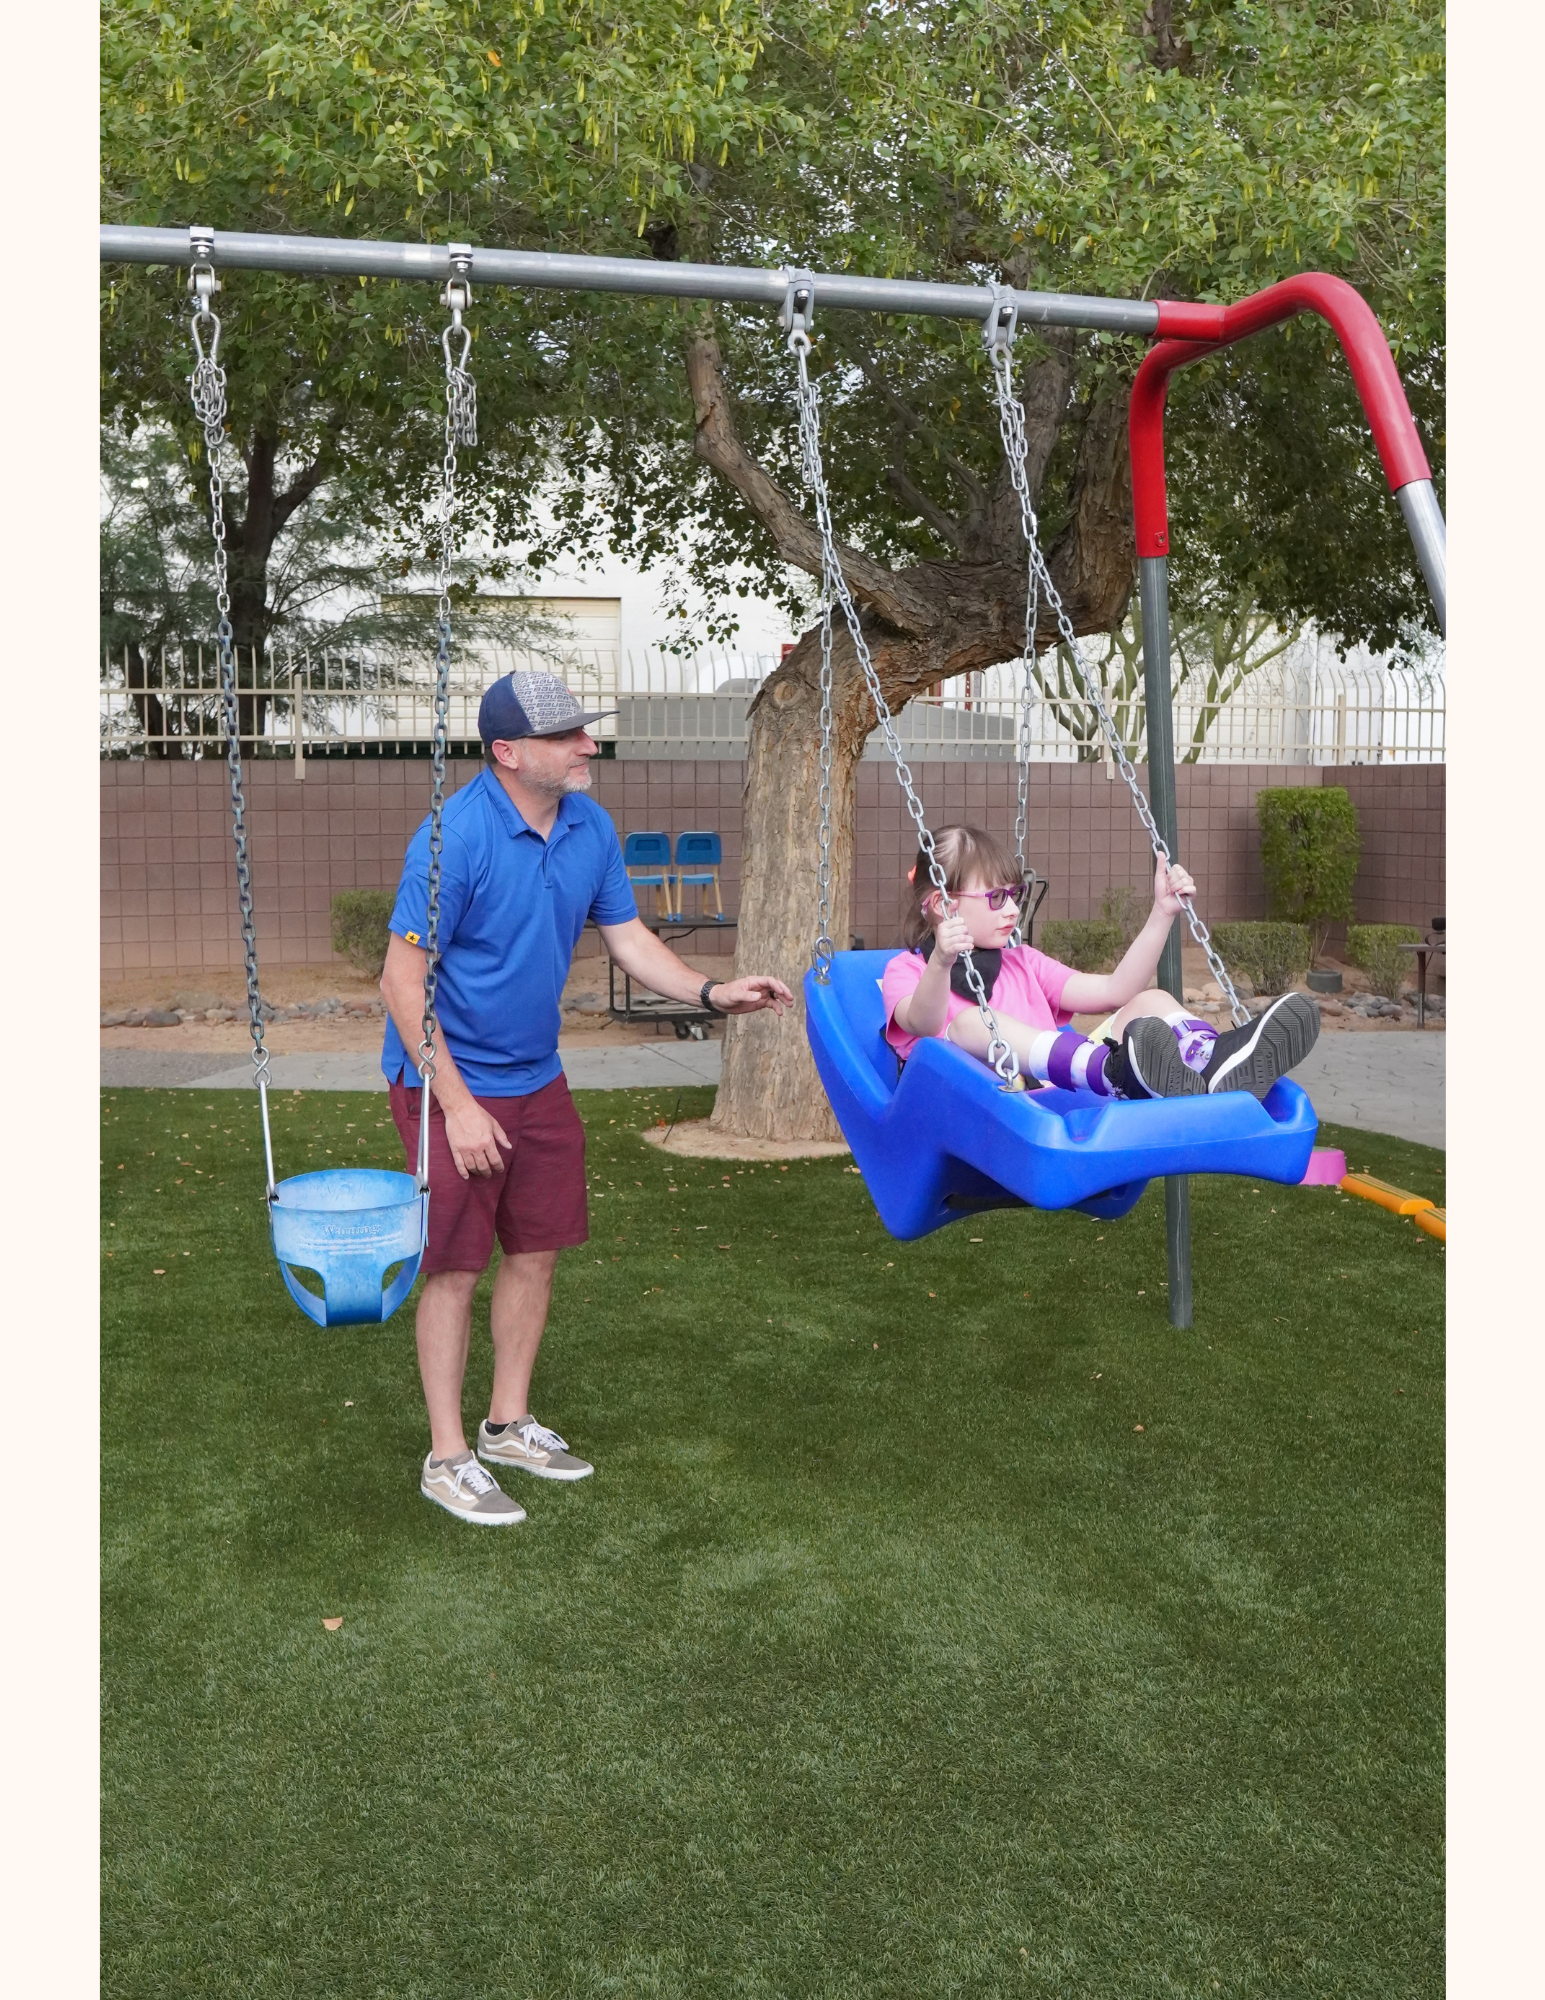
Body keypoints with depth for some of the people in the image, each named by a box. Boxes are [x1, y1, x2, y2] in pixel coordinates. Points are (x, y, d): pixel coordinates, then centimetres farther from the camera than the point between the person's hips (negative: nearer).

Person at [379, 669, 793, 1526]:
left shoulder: (589, 827, -1)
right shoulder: (455, 836, -22)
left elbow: (629, 939, 8)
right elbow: (401, 982, -20)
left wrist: (711, 992, -9)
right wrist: (458, 1105, -22)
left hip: (536, 1077, 7)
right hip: (450, 1082, -7)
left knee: (536, 1250, 13)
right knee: (456, 1267, 1)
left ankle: (508, 1424, 31)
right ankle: (448, 1457, 16)